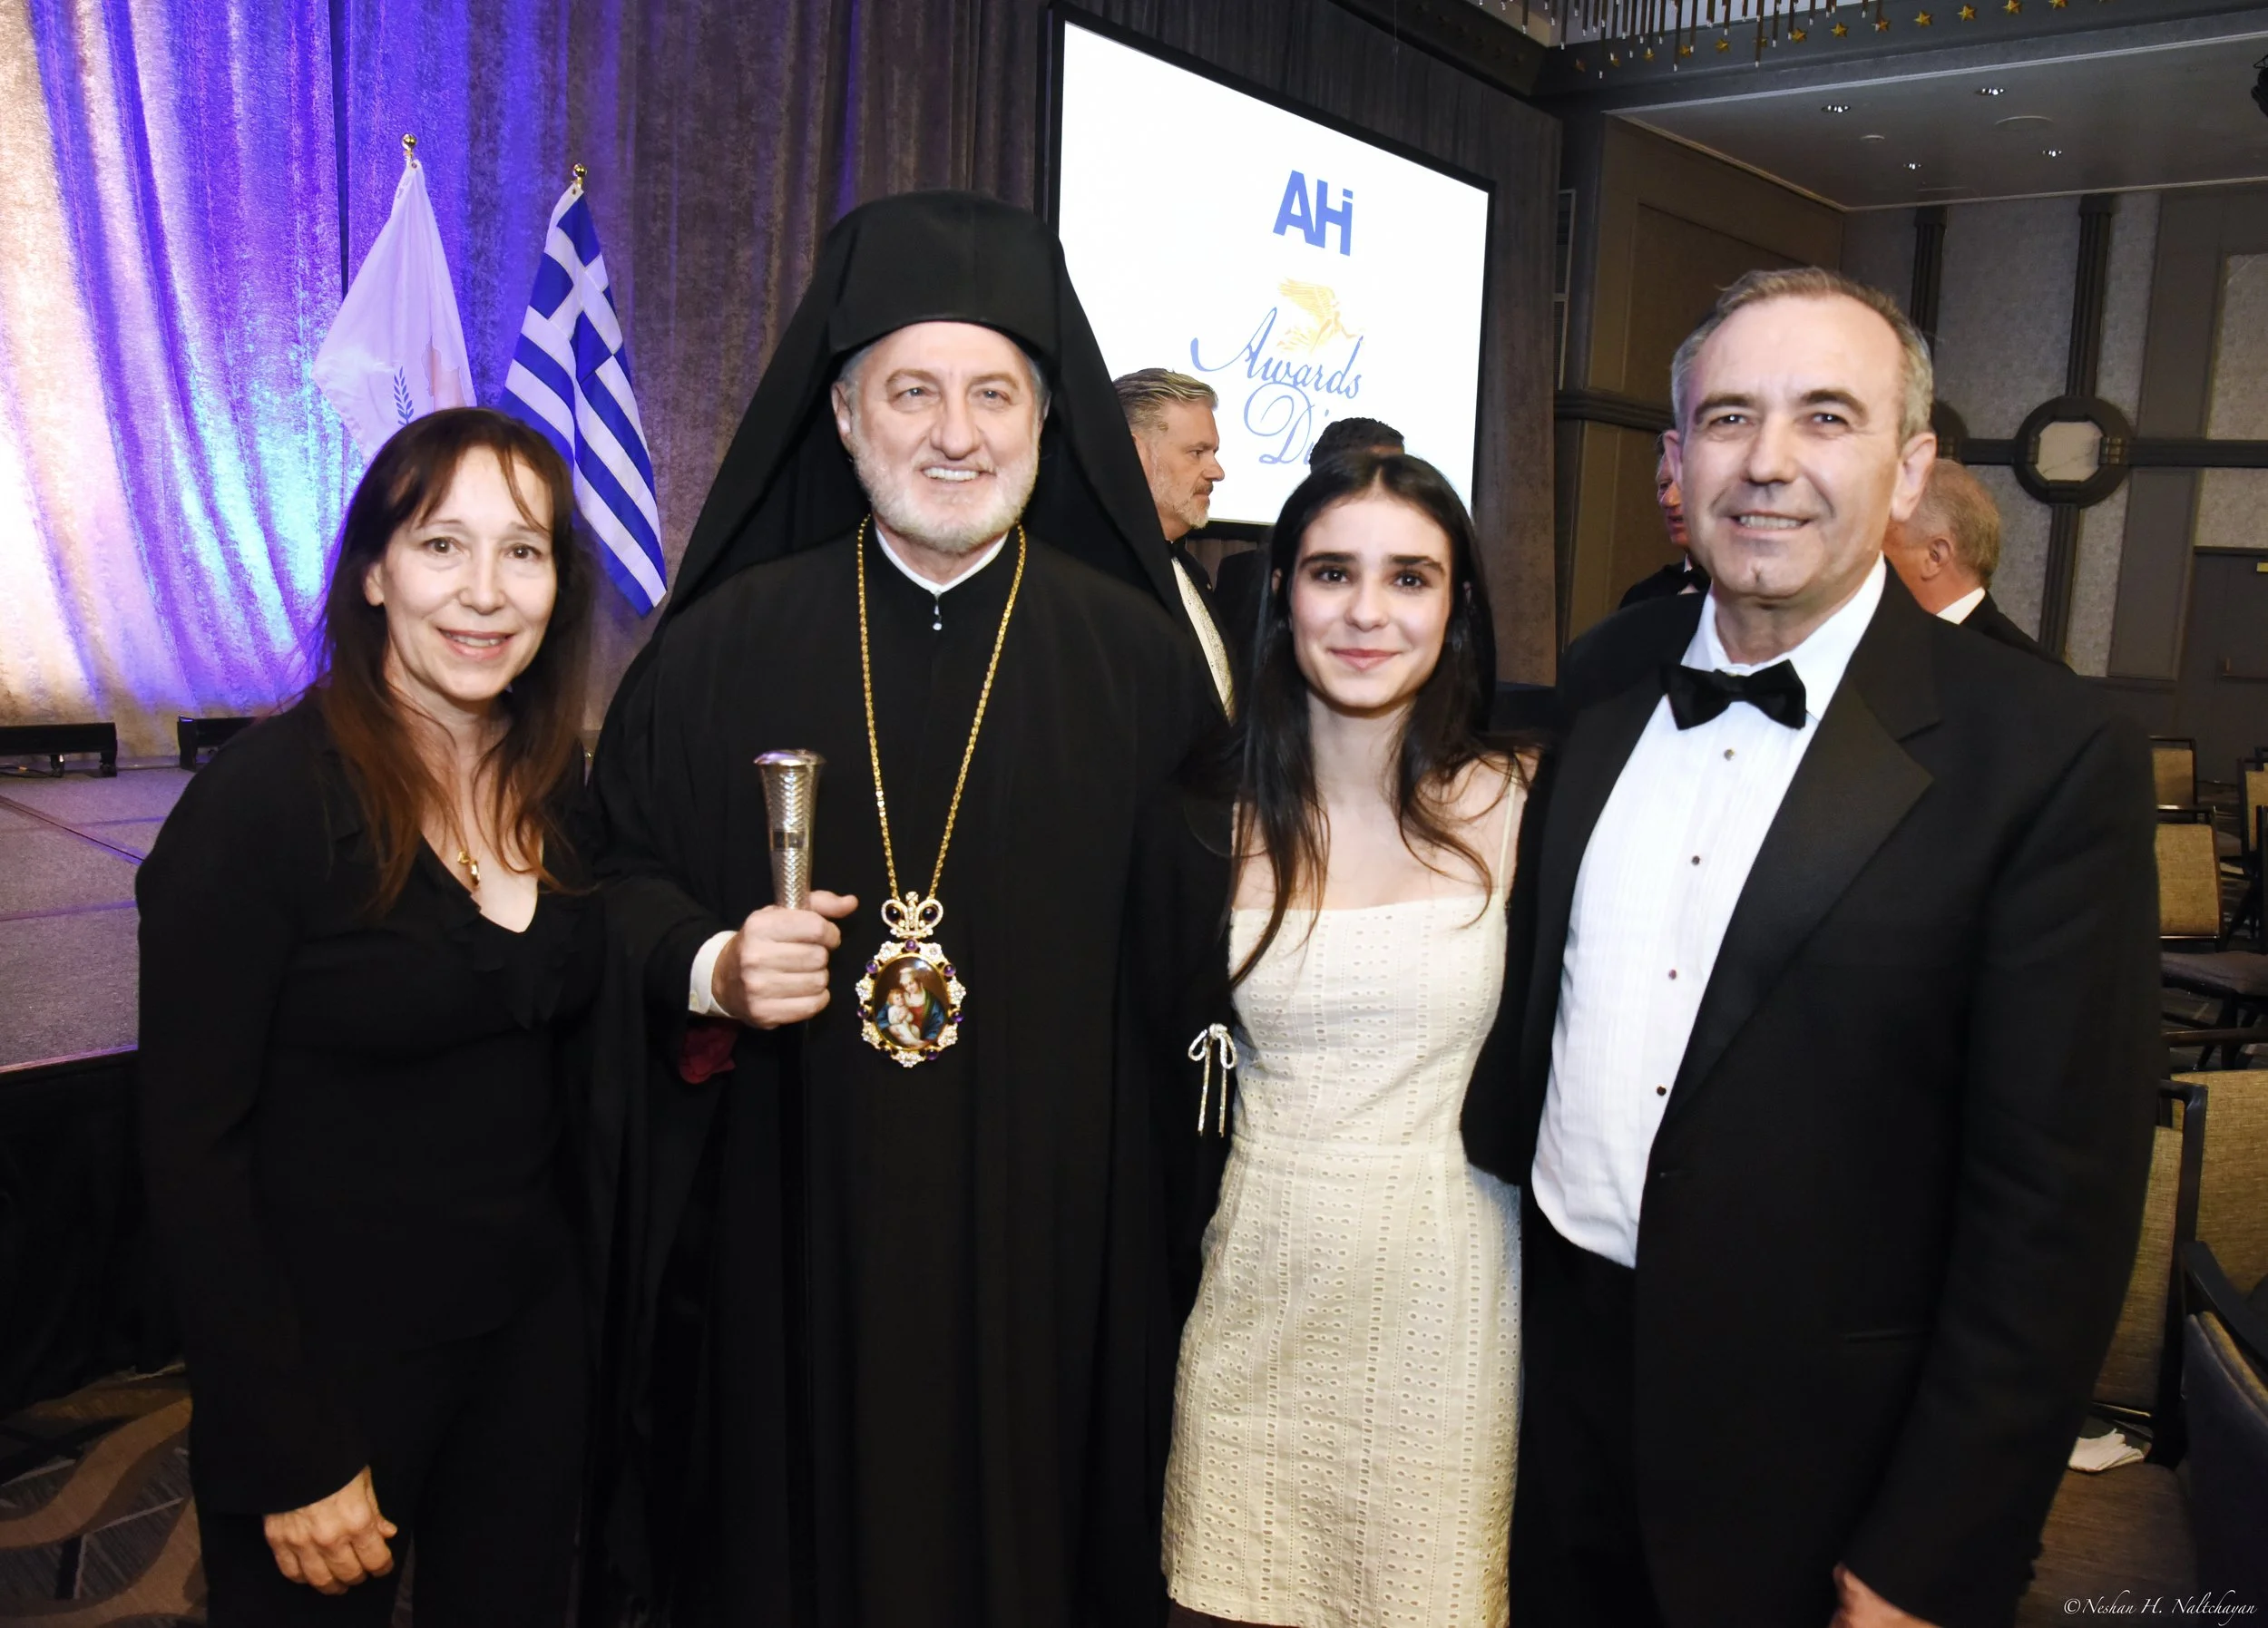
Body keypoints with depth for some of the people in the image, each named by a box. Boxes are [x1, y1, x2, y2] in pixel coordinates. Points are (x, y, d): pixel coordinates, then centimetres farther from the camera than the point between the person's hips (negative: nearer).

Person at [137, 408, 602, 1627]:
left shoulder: (558, 784, -1)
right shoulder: (261, 802, -19)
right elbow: (192, 1147, -16)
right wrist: (290, 1459, -15)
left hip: (531, 1320, 5)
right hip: (329, 1344, -5)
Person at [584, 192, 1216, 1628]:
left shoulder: (1136, 652, -2)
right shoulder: (729, 642, 0)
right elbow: (623, 869, 7)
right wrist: (707, 965, -13)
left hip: (1047, 1238, 0)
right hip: (791, 1238, 1)